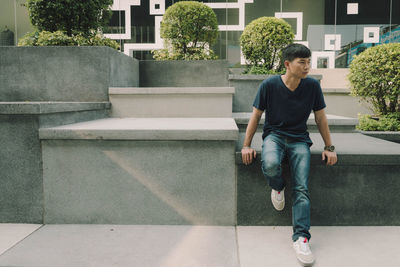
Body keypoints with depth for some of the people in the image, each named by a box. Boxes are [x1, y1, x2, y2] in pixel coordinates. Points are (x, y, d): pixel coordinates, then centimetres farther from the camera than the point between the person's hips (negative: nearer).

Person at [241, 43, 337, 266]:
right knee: (270, 165, -36)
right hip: (274, 135, -1)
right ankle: (278, 187, 0)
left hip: (299, 140, 2)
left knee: (302, 189, -16)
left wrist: (330, 147, 6)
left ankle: (301, 238, -10)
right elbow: (256, 115, 0)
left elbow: (320, 117, 8)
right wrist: (247, 145, -4)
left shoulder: (313, 86, -2)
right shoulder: (269, 85, -8)